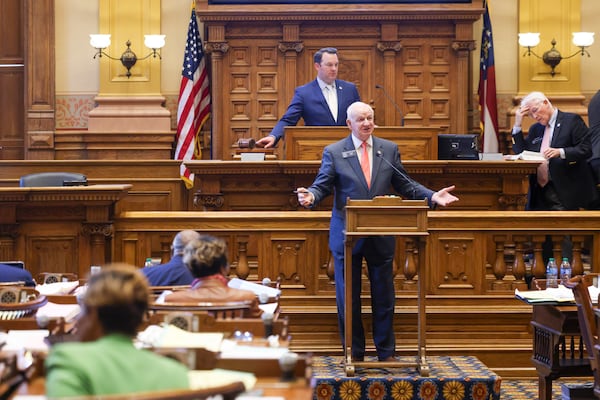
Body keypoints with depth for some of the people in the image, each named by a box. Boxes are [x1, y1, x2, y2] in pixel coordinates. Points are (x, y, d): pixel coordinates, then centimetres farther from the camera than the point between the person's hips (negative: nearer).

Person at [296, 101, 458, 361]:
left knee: (383, 296, 9)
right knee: (348, 297, 5)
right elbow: (322, 186, -5)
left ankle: (386, 352, 21)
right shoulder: (334, 152, -1)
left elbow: (405, 185, 7)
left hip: (381, 235, 2)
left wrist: (432, 196, -7)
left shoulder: (389, 149, 6)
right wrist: (311, 197, -27)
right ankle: (354, 353, 17)